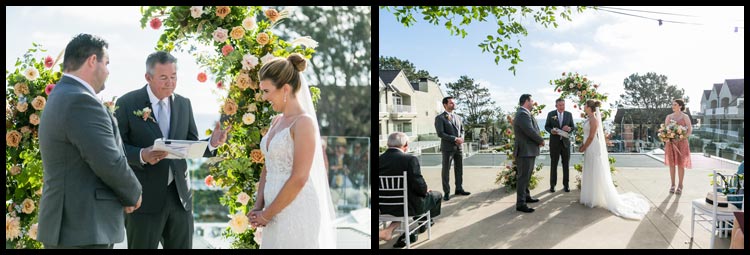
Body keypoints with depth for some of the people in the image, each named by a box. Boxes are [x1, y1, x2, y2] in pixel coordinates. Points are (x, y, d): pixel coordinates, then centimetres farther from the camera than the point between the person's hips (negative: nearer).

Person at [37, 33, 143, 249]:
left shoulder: (60, 97, 14)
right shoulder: (81, 100, -18)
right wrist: (133, 193, -2)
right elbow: (110, 163, -21)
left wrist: (125, 194, 8)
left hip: (68, 224, 10)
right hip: (84, 229, -10)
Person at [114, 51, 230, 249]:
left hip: (180, 195, 4)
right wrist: (142, 155, -24)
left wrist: (211, 143, -12)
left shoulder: (184, 104, 9)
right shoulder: (127, 103, -4)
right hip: (144, 197, -4)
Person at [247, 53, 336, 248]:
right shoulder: (277, 121, 11)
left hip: (298, 213, -7)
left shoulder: (304, 122, -14)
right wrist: (258, 207, 2)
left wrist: (266, 214, -11)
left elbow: (299, 179, -19)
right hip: (277, 213, 7)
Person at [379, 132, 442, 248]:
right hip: (407, 206, -5)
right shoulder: (410, 159, -18)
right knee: (436, 195, 20)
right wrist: (426, 190, 5)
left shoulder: (379, 159, -4)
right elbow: (419, 187, -19)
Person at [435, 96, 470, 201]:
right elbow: (440, 133, -15)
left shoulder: (457, 117, 14)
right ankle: (446, 192, 6)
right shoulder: (440, 118, -7)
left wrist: (461, 138, -4)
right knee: (446, 170, 0)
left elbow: (462, 130, 19)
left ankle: (459, 189, 23)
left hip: (458, 147, 6)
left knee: (459, 169, 11)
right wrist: (455, 139, -17)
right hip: (447, 147, -6)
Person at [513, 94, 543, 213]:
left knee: (526, 176, 21)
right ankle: (520, 204, -5)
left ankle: (526, 196, 34)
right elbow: (530, 131, -24)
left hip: (528, 150, 11)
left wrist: (538, 141, 1)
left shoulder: (524, 113, 15)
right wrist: (541, 140, -7)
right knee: (523, 177, -7)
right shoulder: (523, 114, -19)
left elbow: (533, 129, 17)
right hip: (525, 151, -11)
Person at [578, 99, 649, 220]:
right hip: (590, 149, 9)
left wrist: (583, 148, -11)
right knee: (590, 174, 15)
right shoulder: (590, 118, 10)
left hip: (594, 149, -9)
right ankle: (592, 197, 24)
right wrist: (583, 146, 10)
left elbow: (591, 137, -19)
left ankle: (597, 199, 8)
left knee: (597, 174, 0)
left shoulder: (594, 119, -18)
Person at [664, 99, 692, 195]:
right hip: (670, 143, 3)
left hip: (681, 143, -3)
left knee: (680, 164, -1)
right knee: (671, 164, 5)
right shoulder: (669, 116, 8)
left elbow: (690, 130, -6)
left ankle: (680, 186, 10)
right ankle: (672, 185, 14)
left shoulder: (685, 117, -2)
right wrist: (667, 138, -13)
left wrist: (680, 138, -18)